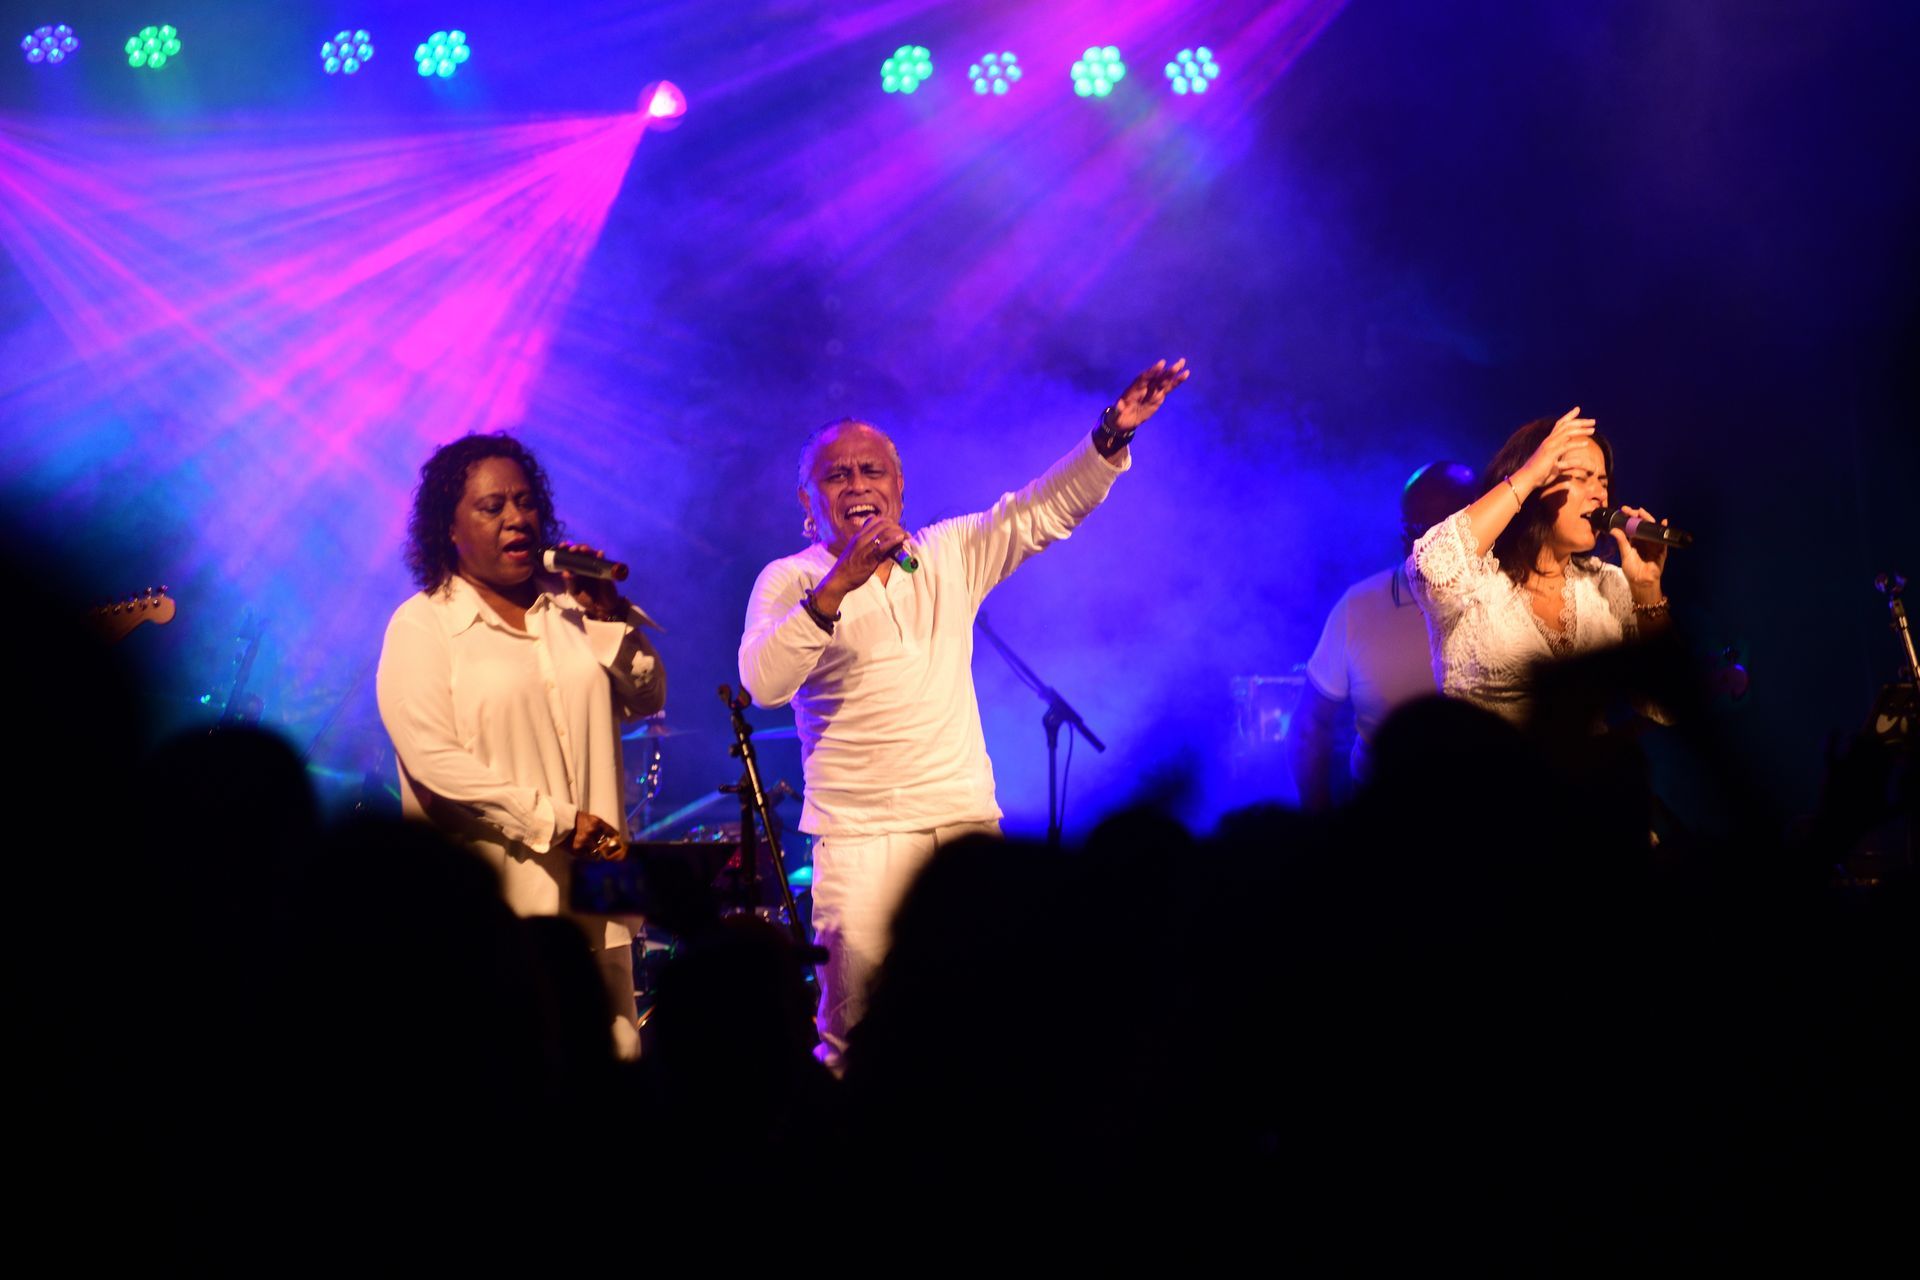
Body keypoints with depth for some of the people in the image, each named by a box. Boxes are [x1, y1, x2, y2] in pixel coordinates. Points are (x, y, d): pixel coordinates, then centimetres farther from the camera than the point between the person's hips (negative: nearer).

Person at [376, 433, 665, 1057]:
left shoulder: (569, 608, 15)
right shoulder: (423, 625, -1)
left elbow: (647, 700, 14)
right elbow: (433, 760, -12)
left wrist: (610, 615, -2)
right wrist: (556, 823, -15)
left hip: (592, 885, 5)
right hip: (497, 903, -5)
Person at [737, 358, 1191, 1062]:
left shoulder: (950, 555, 13)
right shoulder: (790, 581, 1)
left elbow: (1046, 508, 9)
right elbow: (763, 681, -16)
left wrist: (1114, 434, -6)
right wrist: (836, 587, -26)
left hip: (966, 819, 4)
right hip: (859, 832, -3)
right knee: (855, 1035, -10)